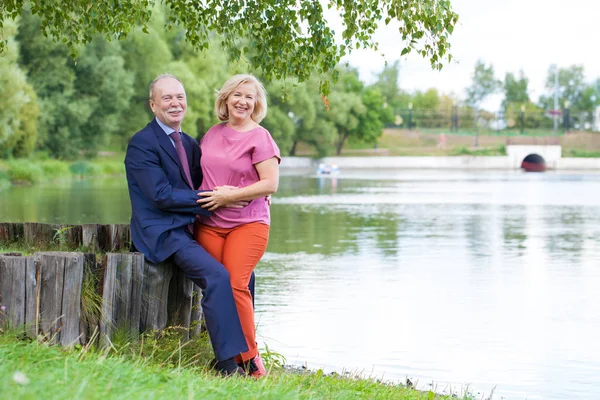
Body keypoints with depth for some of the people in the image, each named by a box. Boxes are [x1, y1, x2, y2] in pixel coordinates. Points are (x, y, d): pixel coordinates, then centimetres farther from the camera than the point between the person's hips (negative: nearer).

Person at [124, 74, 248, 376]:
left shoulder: (190, 145, 18)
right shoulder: (142, 144, -8)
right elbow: (162, 195, -17)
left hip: (190, 227, 9)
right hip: (161, 233, -9)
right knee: (217, 275, -26)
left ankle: (246, 356, 8)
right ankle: (228, 364, -24)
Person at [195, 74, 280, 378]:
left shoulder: (259, 137, -1)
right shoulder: (213, 133, 16)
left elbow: (270, 184, -8)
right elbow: (201, 172, 26)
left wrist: (228, 196, -12)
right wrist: (208, 195, 5)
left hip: (247, 223, -5)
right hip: (209, 225, 5)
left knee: (236, 285, -17)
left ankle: (251, 360, -8)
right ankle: (228, 357, 0)